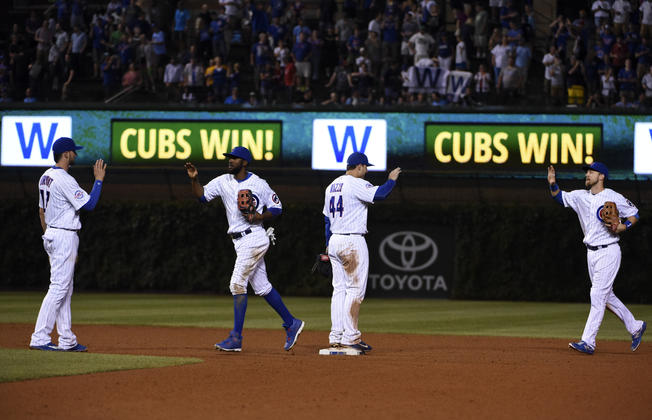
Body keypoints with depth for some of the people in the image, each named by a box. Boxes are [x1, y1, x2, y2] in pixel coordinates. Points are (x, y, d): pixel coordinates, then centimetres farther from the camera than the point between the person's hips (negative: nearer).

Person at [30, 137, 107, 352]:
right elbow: (89, 204, -18)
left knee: (65, 290, 12)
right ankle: (39, 338, -14)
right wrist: (99, 180, -9)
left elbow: (41, 211, 19)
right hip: (65, 237, -10)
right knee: (58, 288, -10)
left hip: (51, 236, 10)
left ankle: (67, 340, 13)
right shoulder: (65, 180, -18)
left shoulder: (46, 177, 13)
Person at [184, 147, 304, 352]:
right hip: (240, 241, 7)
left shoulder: (258, 184, -8)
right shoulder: (223, 181, 8)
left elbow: (277, 207, -1)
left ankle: (236, 337, -11)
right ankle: (291, 323, 22)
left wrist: (259, 217, -17)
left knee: (237, 284, -12)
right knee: (262, 287, 11)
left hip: (254, 238, -7)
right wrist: (194, 179, -12)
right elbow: (202, 195, 5)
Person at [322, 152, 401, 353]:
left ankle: (336, 336, 8)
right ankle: (350, 337, -9)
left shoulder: (332, 186, 16)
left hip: (335, 242, 9)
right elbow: (379, 194, -25)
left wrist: (328, 245, 23)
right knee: (355, 290, -6)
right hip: (353, 243, -9)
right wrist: (391, 180, -7)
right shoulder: (357, 184, -11)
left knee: (339, 289, 10)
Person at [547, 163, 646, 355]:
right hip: (591, 253, 7)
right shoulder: (581, 196, 8)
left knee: (598, 295, -11)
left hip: (608, 252, -7)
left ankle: (588, 342, -14)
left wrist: (624, 226, -18)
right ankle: (635, 327, 30)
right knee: (607, 297, 13)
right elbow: (560, 197, 6)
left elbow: (634, 214, 0)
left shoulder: (614, 198, -8)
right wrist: (553, 184, -13)